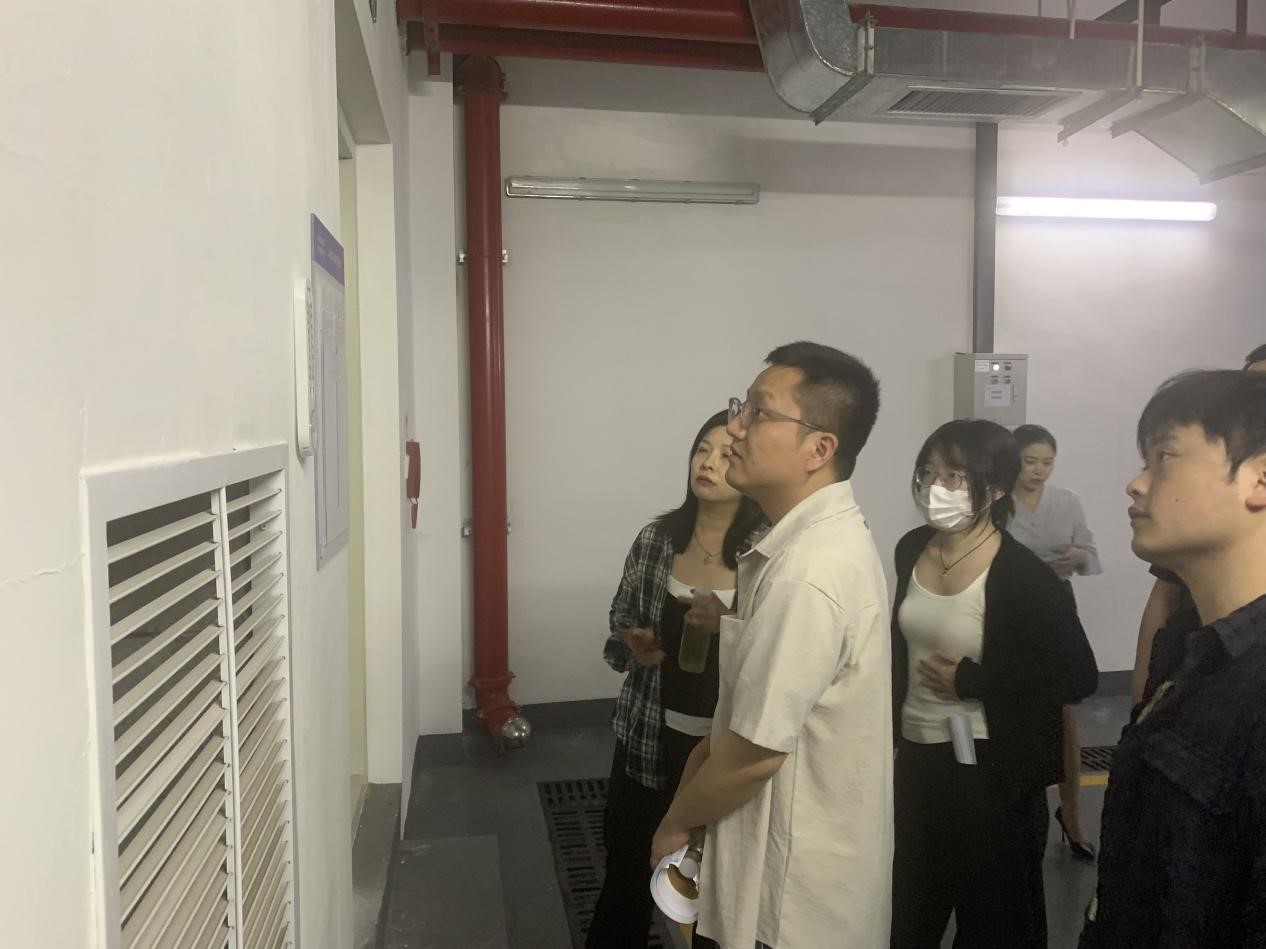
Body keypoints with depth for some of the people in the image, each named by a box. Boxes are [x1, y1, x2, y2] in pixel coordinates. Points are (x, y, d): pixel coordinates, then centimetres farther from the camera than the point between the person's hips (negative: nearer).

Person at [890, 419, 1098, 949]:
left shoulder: (1024, 576, -18)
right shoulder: (911, 549, -1)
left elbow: (1079, 676, -18)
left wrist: (971, 680, -19)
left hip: (989, 770, -6)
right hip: (916, 755, 6)